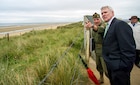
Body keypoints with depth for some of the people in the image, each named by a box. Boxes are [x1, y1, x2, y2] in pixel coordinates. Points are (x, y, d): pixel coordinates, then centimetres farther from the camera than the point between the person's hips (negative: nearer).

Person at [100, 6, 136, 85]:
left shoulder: (120, 24, -18)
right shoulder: (109, 26, 12)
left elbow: (129, 49, -23)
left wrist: (124, 68, -22)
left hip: (119, 69, -9)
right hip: (111, 66, 9)